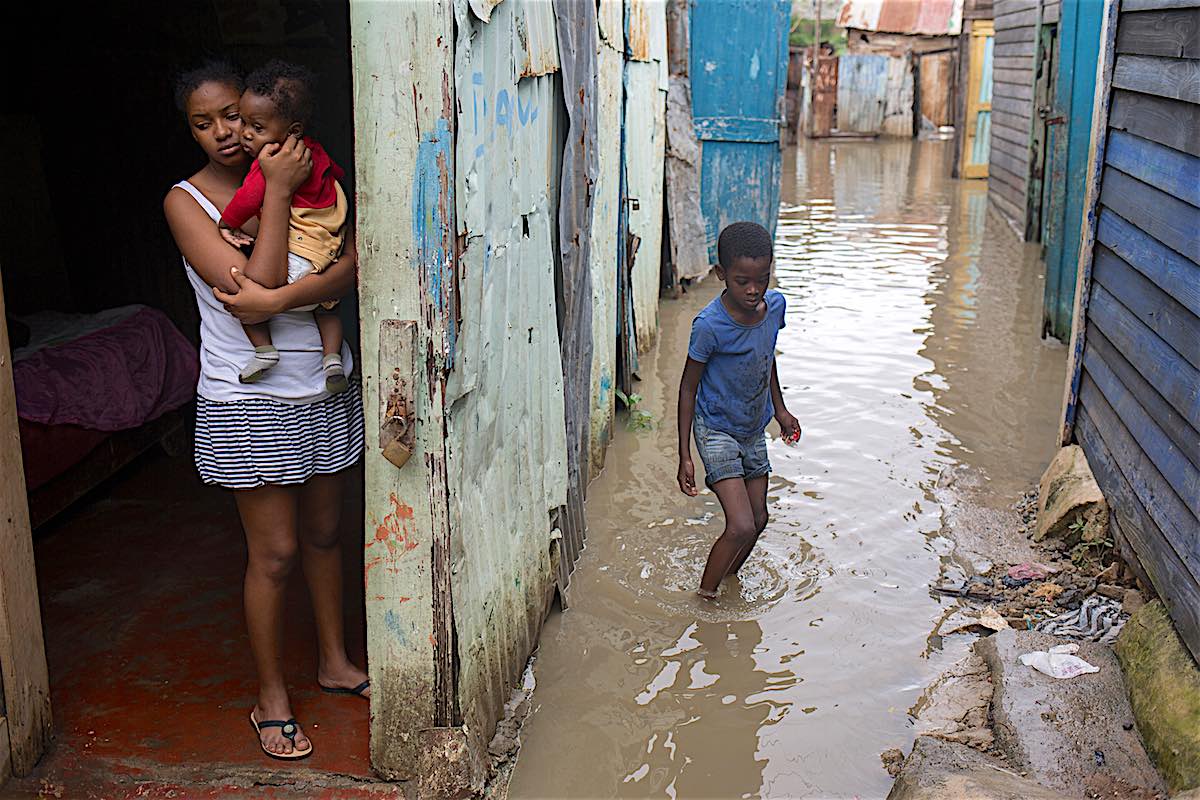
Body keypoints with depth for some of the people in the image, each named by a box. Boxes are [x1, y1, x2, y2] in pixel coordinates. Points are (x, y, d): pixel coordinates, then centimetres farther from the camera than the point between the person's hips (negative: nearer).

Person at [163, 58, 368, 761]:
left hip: (324, 389, 4)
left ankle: (335, 661, 36)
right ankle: (272, 698, 20)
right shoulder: (187, 200, -7)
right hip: (250, 403, -4)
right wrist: (276, 193, -20)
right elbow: (253, 288, -21)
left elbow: (352, 266, -12)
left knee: (324, 532, 17)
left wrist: (280, 299, -28)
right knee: (274, 552, 3)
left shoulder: (303, 178, 3)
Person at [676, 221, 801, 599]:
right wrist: (685, 456, -15)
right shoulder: (710, 324, -26)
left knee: (758, 519, 16)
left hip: (754, 429, 7)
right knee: (741, 526, -15)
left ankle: (729, 578, 40)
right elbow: (688, 387, -15)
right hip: (716, 429, -6)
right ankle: (705, 594, 6)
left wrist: (780, 409, 19)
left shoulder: (775, 305, -9)